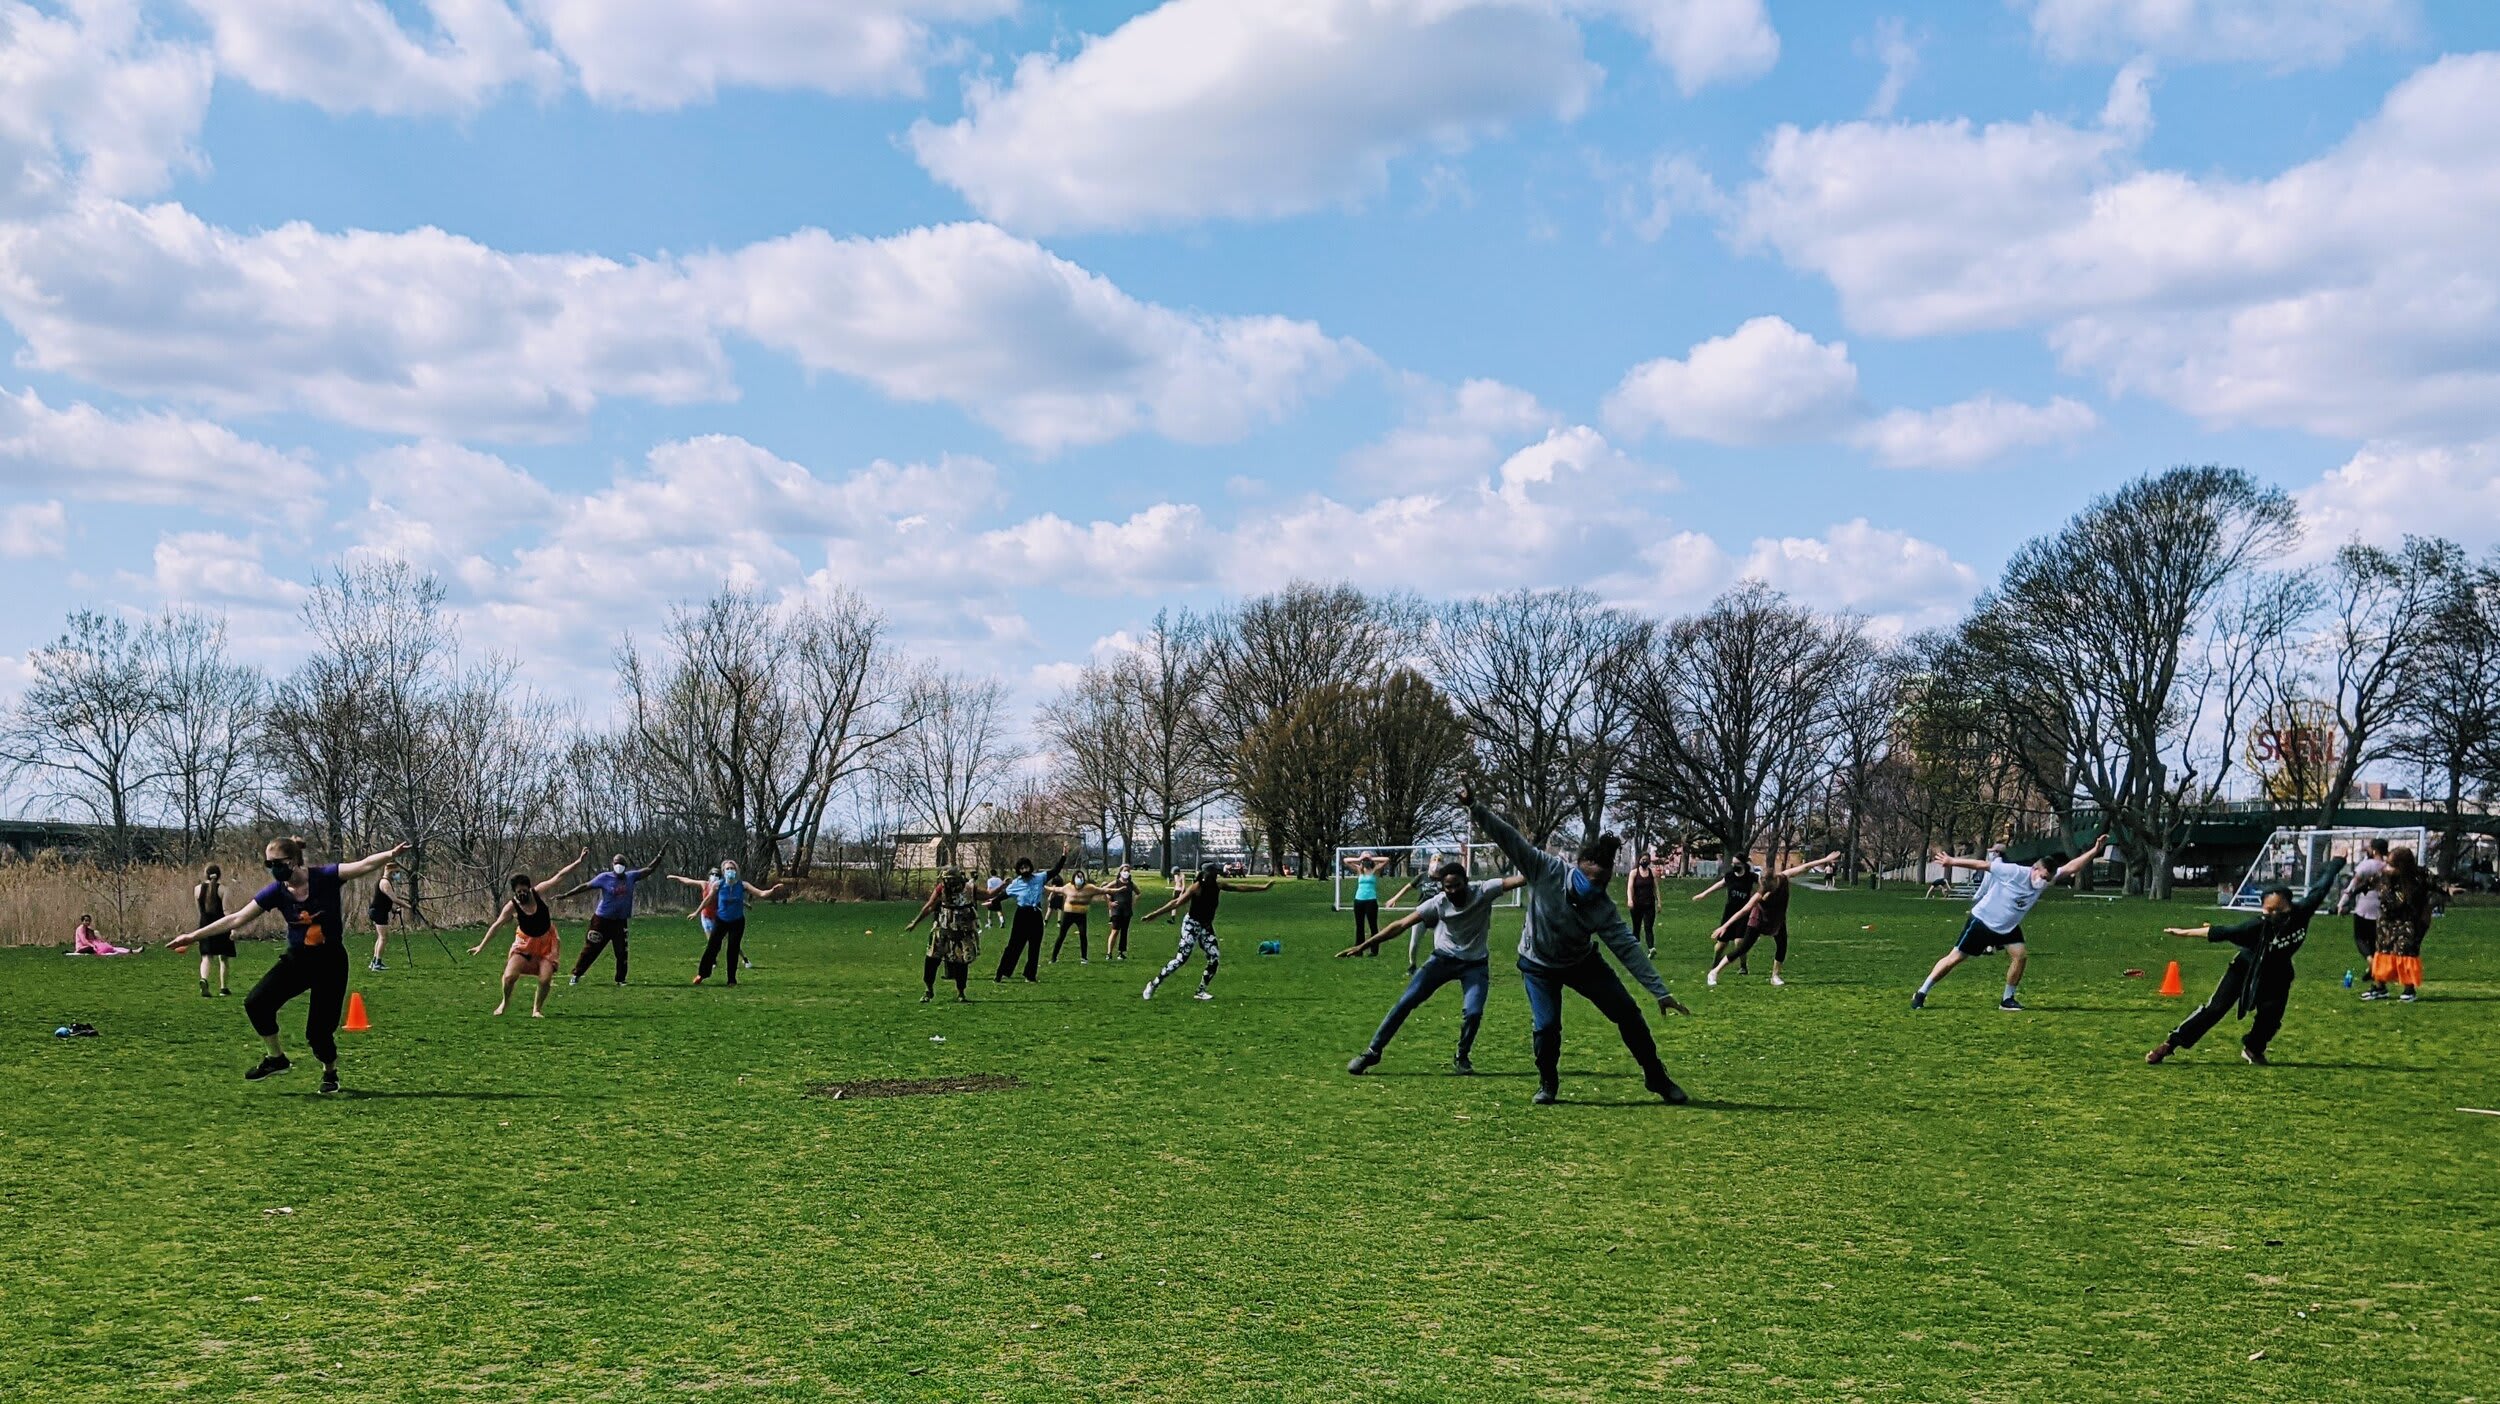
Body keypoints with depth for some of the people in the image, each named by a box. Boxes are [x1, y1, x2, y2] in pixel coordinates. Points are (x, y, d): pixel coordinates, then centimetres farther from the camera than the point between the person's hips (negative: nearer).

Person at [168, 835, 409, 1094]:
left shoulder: (325, 877, -16)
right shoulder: (276, 891, -7)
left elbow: (364, 865, -27)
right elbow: (236, 919, -2)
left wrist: (391, 854, -45)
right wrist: (194, 936, -3)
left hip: (331, 963, -4)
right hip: (297, 959, 4)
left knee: (319, 1030, -5)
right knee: (256, 1003, -16)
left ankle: (330, 1071, 26)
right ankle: (276, 1058, 6)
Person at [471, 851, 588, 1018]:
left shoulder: (538, 892, -15)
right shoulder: (512, 906, -17)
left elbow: (560, 876, -16)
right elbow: (497, 925, -14)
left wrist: (579, 862, -21)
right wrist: (482, 946, -16)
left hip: (547, 941, 1)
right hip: (525, 942, -1)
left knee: (545, 979, -13)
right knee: (509, 976, -14)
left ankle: (537, 1008, 12)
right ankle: (505, 1002, 18)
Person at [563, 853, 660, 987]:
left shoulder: (631, 877, 2)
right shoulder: (605, 878, -7)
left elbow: (649, 869, 6)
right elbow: (585, 887, -4)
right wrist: (565, 895, -5)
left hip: (621, 922, 3)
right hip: (602, 920, -3)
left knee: (622, 952, 1)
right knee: (591, 949, 1)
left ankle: (621, 980, 13)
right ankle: (576, 975, 12)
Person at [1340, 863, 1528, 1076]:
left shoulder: (1483, 891, -19)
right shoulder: (1437, 903, -18)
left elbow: (1517, 880, -31)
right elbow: (1401, 924, -18)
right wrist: (1363, 945, -20)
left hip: (1475, 964, 0)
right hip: (1444, 959, 1)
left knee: (1473, 1012, -20)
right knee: (1406, 1002, -8)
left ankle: (1461, 1059, 9)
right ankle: (1373, 1052, 3)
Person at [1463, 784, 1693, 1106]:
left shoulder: (1603, 906, -24)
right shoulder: (1546, 869, -28)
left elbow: (1628, 949, -25)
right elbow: (1508, 837, -31)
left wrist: (1661, 991, -29)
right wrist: (1474, 807, -40)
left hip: (1582, 962, 2)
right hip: (1538, 965, -2)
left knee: (1627, 1012, -3)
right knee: (1546, 1026, -15)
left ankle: (1656, 1077, 14)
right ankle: (1548, 1084, 13)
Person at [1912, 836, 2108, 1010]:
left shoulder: (2046, 879, -9)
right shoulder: (2013, 872, -25)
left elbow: (2071, 868, -13)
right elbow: (1983, 864, -19)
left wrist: (2094, 851, -23)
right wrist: (1952, 861, -16)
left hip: (2007, 928, 6)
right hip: (1982, 921, -6)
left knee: (2020, 955, -12)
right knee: (1955, 958, -4)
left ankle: (2008, 999, 4)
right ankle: (1921, 994, 4)